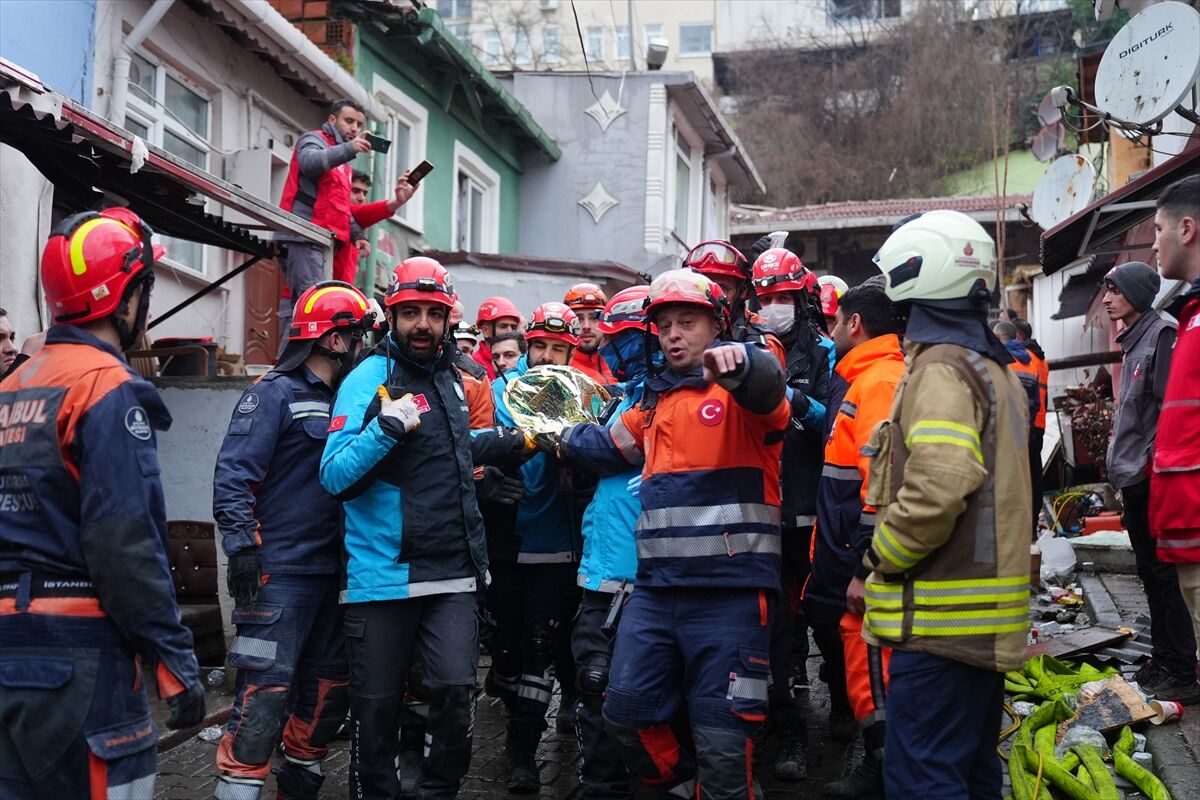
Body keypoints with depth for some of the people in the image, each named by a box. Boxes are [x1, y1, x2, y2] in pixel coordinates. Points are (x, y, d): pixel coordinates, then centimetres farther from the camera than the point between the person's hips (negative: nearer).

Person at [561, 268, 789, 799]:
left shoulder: (739, 389, -3)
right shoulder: (656, 399, 19)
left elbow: (767, 383, -28)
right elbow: (613, 443, 36)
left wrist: (739, 360, -48)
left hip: (731, 592, -7)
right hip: (656, 589, 7)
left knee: (722, 739, -2)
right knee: (628, 714, 10)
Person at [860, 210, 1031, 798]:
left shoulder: (939, 368, -14)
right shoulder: (993, 368, 17)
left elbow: (936, 488, -27)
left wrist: (880, 559, -12)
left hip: (940, 620, -10)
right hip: (987, 624, 10)